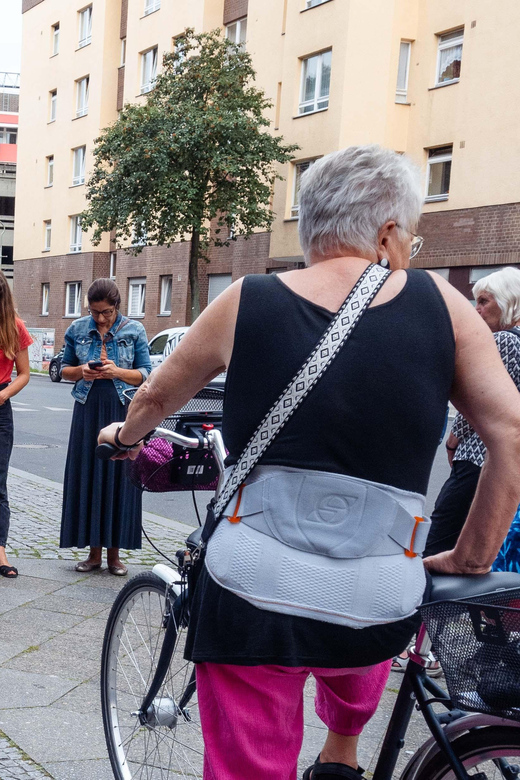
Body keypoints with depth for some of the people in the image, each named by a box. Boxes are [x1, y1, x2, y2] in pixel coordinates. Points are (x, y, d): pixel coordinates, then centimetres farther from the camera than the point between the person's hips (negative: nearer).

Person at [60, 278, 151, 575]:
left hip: (122, 410, -2)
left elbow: (146, 374, 1)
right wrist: (81, 371, -9)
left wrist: (118, 372, -16)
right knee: (87, 477, 2)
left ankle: (114, 553, 10)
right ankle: (94, 551, 12)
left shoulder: (135, 330, 1)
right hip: (88, 409, 2)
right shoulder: (77, 329, 7)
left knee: (118, 478, -1)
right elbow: (65, 369, 13)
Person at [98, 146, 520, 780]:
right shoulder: (441, 305, -1)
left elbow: (156, 398, 13)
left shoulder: (246, 302, -1)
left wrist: (126, 435, 35)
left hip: (250, 600, -1)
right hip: (379, 616, 2)